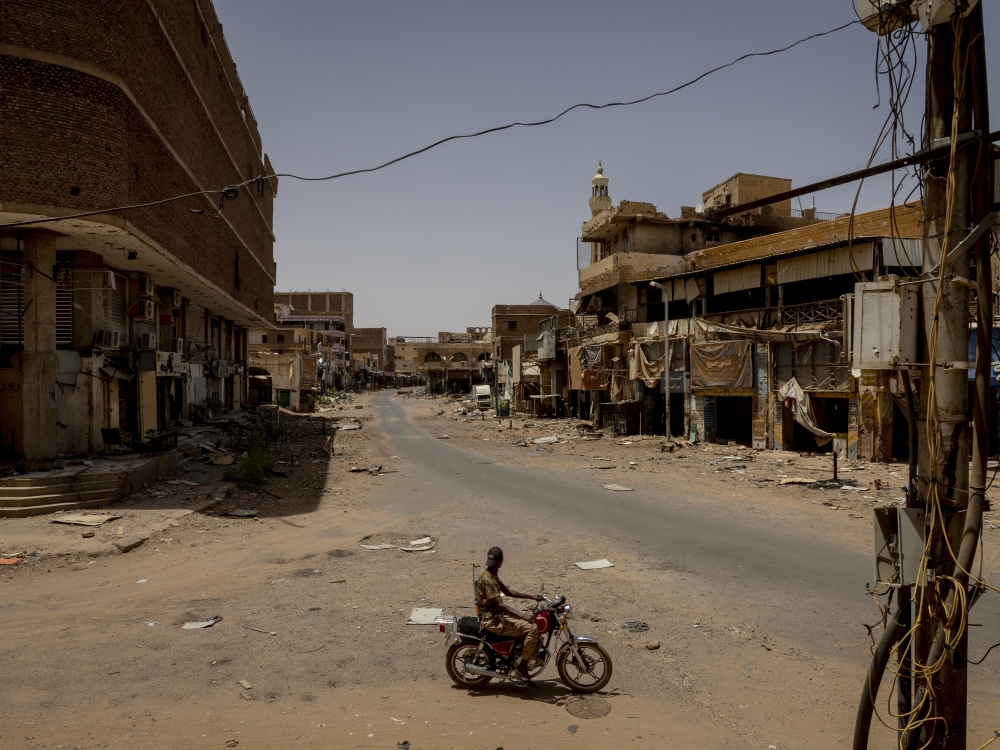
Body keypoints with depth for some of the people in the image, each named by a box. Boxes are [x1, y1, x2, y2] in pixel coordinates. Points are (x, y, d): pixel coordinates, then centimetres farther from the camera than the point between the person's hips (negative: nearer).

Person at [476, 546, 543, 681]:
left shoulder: (492, 576, 10)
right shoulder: (487, 579, -22)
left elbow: (508, 592, 18)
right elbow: (500, 604, -28)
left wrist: (531, 596, 11)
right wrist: (523, 616, -33)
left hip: (497, 615, 11)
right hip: (492, 620, -11)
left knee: (532, 622, 15)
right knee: (532, 628, -19)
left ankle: (531, 660, 20)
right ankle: (522, 665, -7)